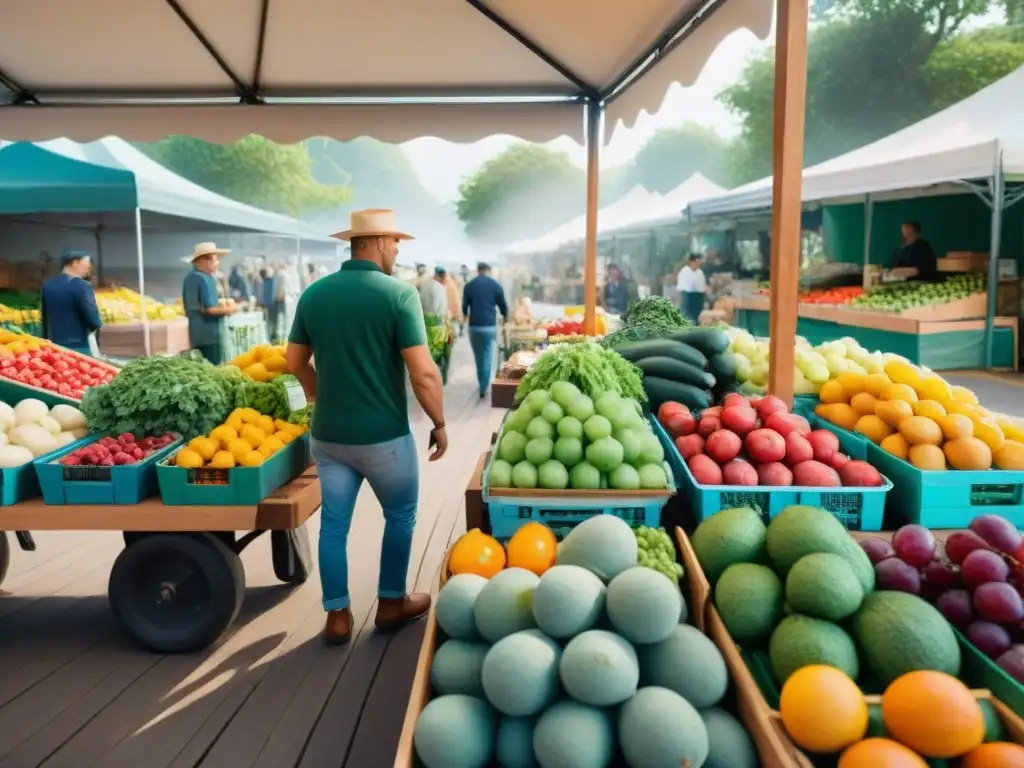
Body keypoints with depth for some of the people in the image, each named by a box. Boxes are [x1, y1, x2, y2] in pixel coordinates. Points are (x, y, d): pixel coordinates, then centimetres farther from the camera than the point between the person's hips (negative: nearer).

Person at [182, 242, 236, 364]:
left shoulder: (190, 277, 14)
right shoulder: (204, 279, -15)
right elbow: (209, 309, -21)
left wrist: (221, 306, 16)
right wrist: (227, 310, -5)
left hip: (195, 334, 10)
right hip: (207, 334, -10)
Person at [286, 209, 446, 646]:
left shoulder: (314, 293, 2)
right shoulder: (398, 293, -14)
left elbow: (295, 362, 9)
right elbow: (423, 372, -18)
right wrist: (439, 424, -5)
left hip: (328, 434, 4)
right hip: (384, 435, -4)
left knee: (334, 523, 14)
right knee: (400, 516, 17)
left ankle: (337, 616, 21)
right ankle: (391, 604, 28)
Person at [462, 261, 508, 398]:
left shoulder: (469, 285, 4)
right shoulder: (495, 285, 1)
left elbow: (464, 306, 9)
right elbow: (503, 305, 5)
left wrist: (466, 317, 32)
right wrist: (505, 318, 26)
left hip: (474, 326, 2)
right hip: (490, 326, -2)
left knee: (478, 356, 15)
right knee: (487, 357, 1)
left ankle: (482, 384, 26)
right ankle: (483, 388, -4)